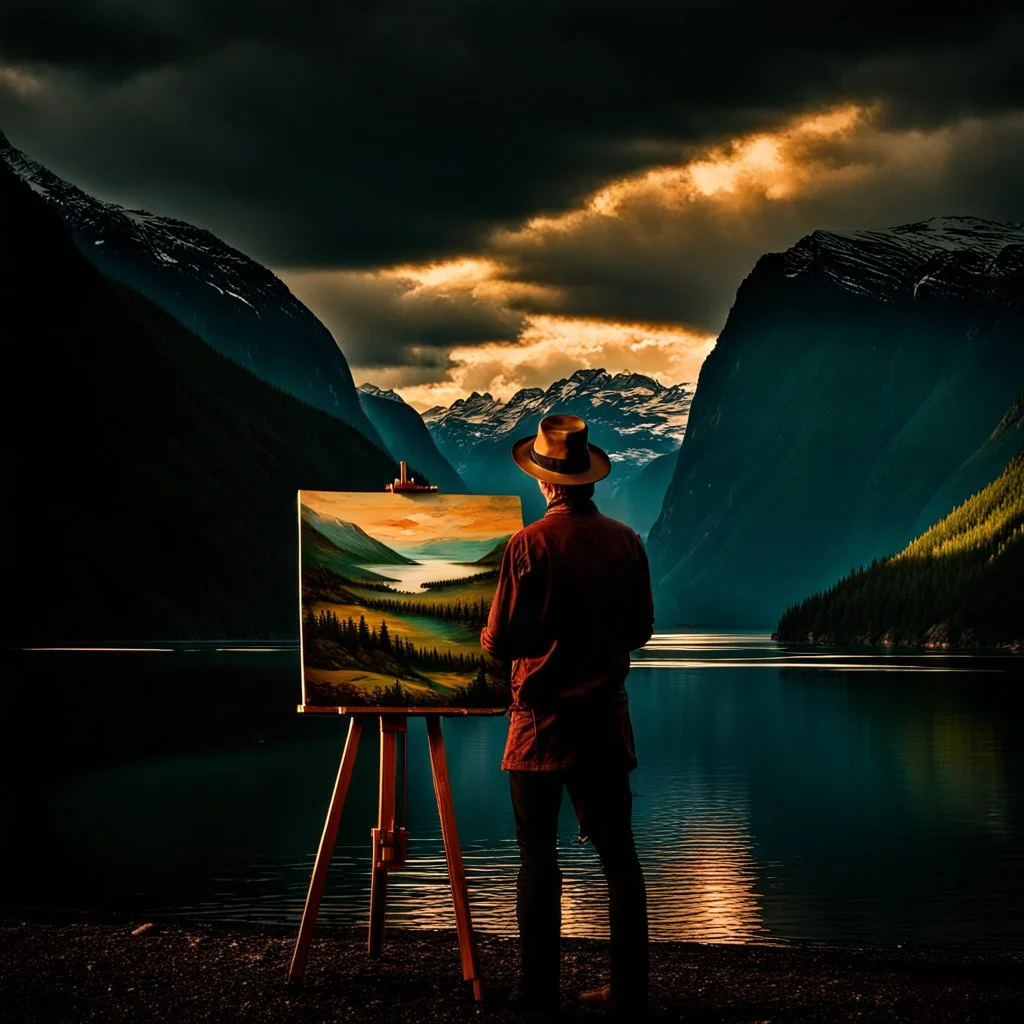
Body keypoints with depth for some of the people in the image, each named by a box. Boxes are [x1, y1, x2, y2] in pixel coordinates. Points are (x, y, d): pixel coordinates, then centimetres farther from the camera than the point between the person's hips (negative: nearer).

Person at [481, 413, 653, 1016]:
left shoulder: (530, 545, -13)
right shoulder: (626, 541, -1)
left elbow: (500, 643, -12)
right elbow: (642, 630, 9)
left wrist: (491, 636, 11)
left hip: (542, 722, -4)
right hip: (606, 721, 4)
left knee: (539, 859, 4)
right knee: (618, 853, 9)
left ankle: (540, 992, 6)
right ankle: (630, 992, 12)